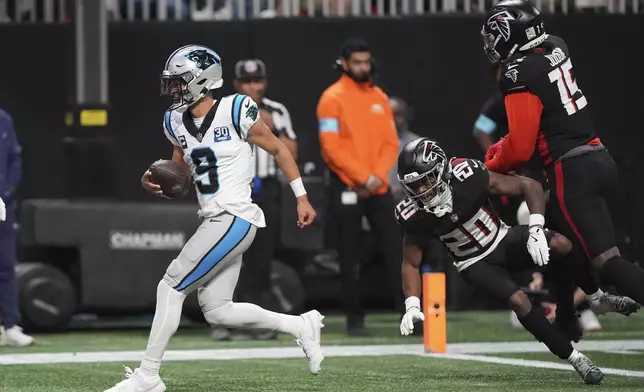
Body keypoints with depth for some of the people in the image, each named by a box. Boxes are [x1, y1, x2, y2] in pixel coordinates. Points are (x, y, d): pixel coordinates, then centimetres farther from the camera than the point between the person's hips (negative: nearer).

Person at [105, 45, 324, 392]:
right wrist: (155, 183, -1)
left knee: (170, 288, -10)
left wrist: (302, 198, 1)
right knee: (217, 311, 9)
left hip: (234, 220, -8)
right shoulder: (177, 122, 9)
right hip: (213, 221, 8)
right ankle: (301, 326, 23)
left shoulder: (235, 112, -11)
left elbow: (278, 150, -1)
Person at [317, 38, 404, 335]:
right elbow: (331, 147, -12)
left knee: (394, 249, -2)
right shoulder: (333, 98, -5)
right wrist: (363, 177, -16)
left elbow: (391, 143, 10)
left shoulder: (379, 97, 13)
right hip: (346, 188, -4)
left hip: (379, 188, 5)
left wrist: (379, 176, -7)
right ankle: (354, 317, 7)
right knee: (350, 257, 0)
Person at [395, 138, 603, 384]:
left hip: (504, 240, 0)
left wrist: (536, 230, -32)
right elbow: (411, 263, -6)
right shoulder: (415, 215, -21)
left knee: (561, 245, -27)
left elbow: (529, 186, -20)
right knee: (518, 300, -27)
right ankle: (574, 358, -16)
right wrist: (412, 306, -20)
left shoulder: (467, 177, -26)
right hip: (475, 264, 0)